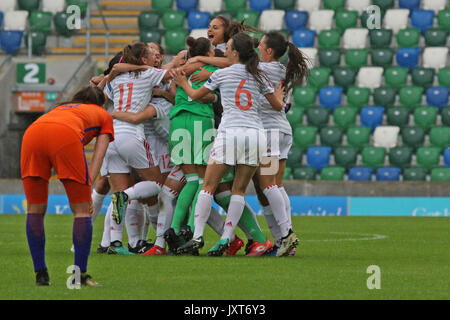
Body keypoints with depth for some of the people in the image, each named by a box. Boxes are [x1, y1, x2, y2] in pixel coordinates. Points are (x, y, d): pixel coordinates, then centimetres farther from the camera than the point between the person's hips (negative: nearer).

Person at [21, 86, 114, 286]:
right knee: (82, 210, 8)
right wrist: (87, 189, 12)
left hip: (32, 132, 4)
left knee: (35, 209, 15)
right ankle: (80, 275, 4)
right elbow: (98, 155, 19)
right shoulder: (104, 116, 33)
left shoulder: (61, 108, 44)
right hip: (66, 136, -4)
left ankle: (40, 274, 13)